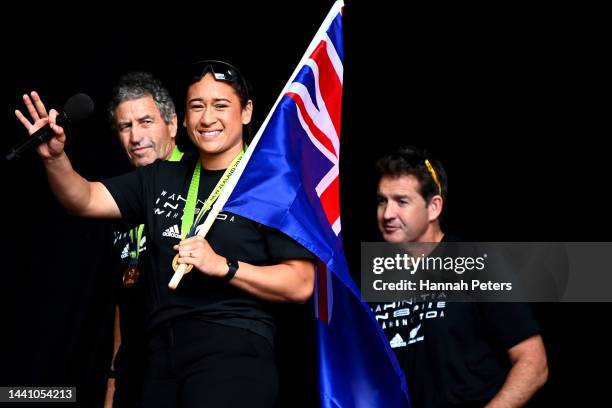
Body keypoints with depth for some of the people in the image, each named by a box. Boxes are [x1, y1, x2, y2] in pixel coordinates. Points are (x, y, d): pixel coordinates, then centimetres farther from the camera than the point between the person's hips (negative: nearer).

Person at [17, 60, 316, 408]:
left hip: (232, 353, -5)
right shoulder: (161, 178, 18)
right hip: (163, 357, 6)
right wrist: (55, 158, -9)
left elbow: (300, 285, -8)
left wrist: (223, 266, -19)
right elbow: (86, 200, 11)